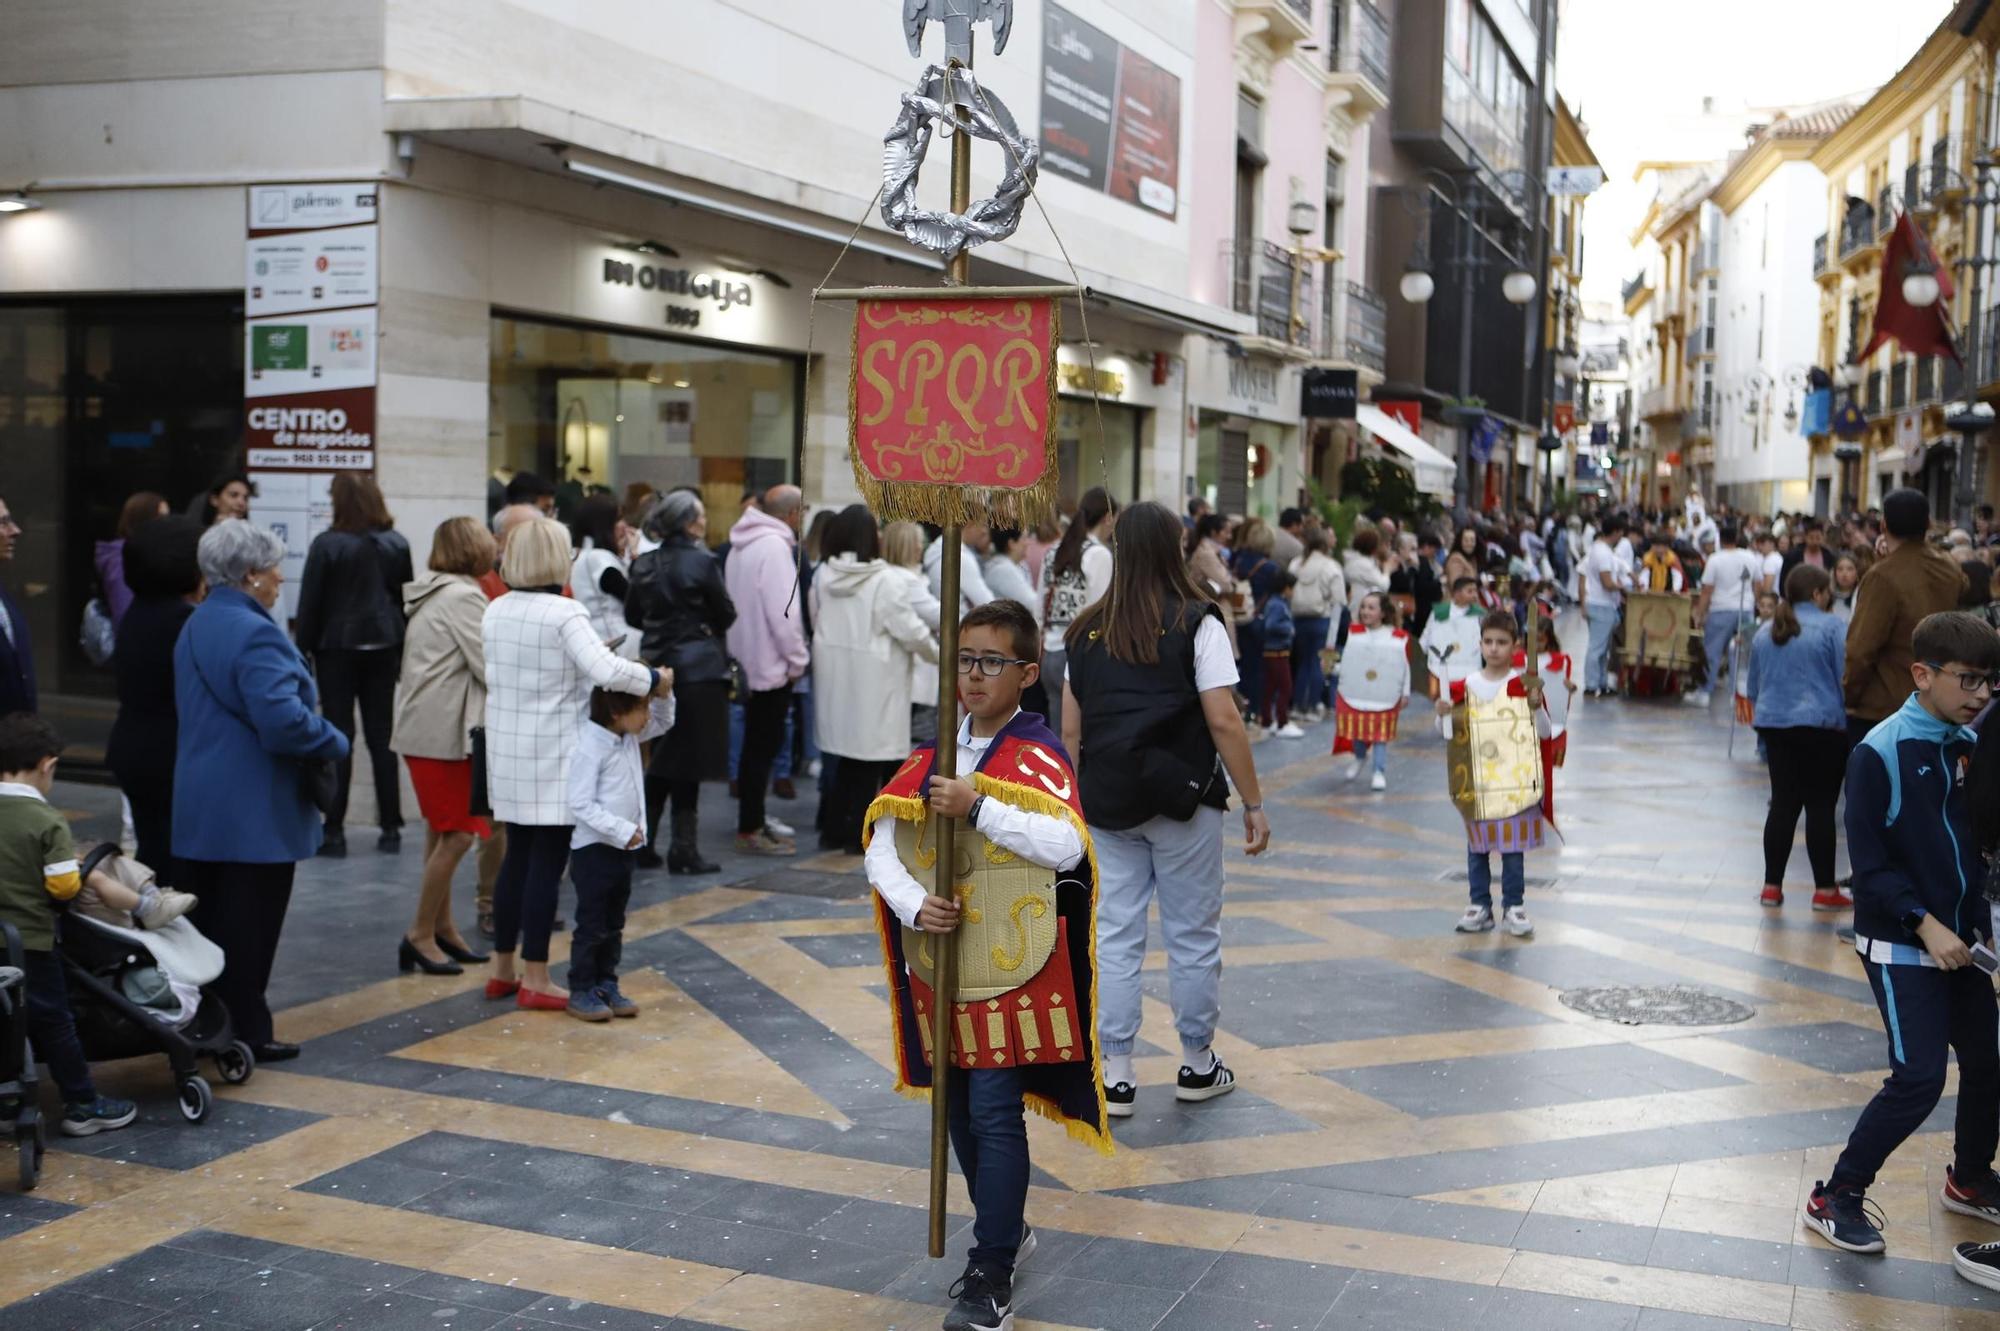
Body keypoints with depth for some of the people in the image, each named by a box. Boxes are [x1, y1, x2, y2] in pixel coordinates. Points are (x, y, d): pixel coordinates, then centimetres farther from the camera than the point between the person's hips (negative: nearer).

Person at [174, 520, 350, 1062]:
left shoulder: (196, 626, 13)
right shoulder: (254, 634, -19)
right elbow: (283, 719, -29)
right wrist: (336, 742, -12)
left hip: (198, 807, 9)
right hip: (253, 811, -9)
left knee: (206, 922, 15)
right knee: (248, 929, 0)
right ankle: (245, 1032, 7)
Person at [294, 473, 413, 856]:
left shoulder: (327, 544, -10)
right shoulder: (396, 544, 3)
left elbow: (310, 604, -7)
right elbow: (406, 597, 8)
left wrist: (303, 650, 1)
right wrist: (402, 650, 14)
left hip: (338, 646, -4)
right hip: (384, 647, 4)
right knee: (382, 737, 8)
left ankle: (334, 830, 0)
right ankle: (390, 828, 9)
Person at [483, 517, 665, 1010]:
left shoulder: (495, 612, 6)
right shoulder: (564, 614, -16)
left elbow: (503, 674, 12)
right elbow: (606, 671, -27)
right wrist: (655, 681, -13)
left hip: (506, 751, 7)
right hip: (554, 754, -7)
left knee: (517, 855, 17)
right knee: (547, 861, 0)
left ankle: (502, 970, 24)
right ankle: (535, 981, 5)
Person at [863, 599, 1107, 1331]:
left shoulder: (1040, 756, -11)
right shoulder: (927, 759, 5)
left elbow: (1068, 848, -27)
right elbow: (880, 851, 1)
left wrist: (979, 807, -29)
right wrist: (913, 906, -17)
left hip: (1014, 966, -6)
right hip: (939, 962, 6)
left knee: (996, 1114, -5)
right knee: (957, 1109, 16)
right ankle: (1005, 1229, 36)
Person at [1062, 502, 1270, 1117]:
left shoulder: (1087, 631, 6)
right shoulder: (1196, 623, -6)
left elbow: (1070, 731, 8)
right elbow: (1224, 722, -11)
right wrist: (1254, 803, -4)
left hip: (1108, 805, 3)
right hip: (1182, 800, -3)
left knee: (1114, 937, 7)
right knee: (1193, 935, 10)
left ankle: (1115, 1074, 8)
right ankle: (1198, 1065, 22)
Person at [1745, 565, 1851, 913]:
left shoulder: (1765, 631, 10)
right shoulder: (1830, 628, -8)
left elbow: (1753, 687, 18)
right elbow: (1846, 679, -7)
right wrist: (1847, 719, 5)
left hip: (1773, 724, 6)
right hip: (1820, 726, -5)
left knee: (1783, 804, 9)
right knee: (1820, 806, 0)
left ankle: (1772, 886, 10)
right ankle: (1825, 890, 4)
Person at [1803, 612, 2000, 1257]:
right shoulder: (1880, 753, -16)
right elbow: (1869, 861, -15)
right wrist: (1925, 924, -22)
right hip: (1900, 945, -6)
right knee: (1918, 1078, -9)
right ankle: (1835, 1197, 5)